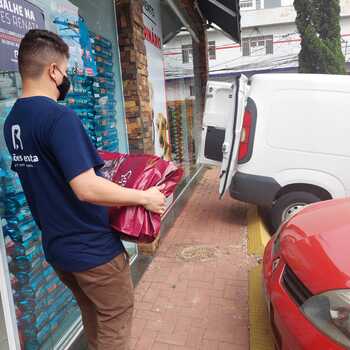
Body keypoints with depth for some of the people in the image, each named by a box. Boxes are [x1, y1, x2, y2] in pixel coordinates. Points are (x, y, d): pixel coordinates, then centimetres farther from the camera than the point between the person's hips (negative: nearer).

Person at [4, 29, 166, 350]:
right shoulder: (59, 117, -24)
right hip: (92, 247, -8)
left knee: (92, 315, 27)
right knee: (116, 315, 15)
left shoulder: (12, 121, 4)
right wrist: (144, 197, -19)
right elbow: (87, 189, -30)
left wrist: (94, 164, 21)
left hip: (56, 247, 8)